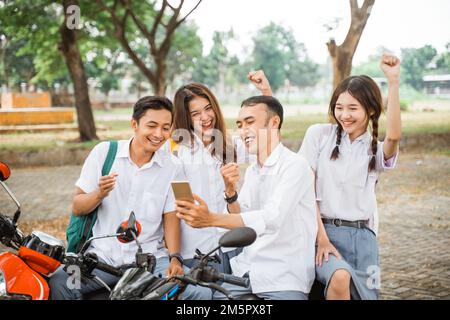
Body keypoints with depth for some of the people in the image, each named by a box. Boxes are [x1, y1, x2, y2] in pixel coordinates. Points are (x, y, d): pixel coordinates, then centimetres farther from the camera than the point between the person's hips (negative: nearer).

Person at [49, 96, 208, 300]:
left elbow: (170, 217, 4)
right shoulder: (103, 152, -1)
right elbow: (77, 208, 2)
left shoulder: (172, 166, 2)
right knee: (57, 283, -26)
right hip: (102, 256, 0)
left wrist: (174, 258, -12)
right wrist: (99, 194, -19)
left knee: (197, 292, -23)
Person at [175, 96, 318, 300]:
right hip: (246, 269, 6)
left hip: (284, 277, -6)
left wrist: (211, 219, -33)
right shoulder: (251, 171, 15)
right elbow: (241, 219, 9)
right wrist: (230, 192, -9)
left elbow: (271, 219, -24)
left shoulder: (295, 165, -10)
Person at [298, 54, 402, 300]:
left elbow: (393, 136, -15)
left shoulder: (375, 150, 10)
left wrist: (393, 82, -21)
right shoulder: (319, 134, 6)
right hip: (323, 231, -3)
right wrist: (321, 238, -9)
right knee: (340, 276, -30)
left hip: (362, 236, 3)